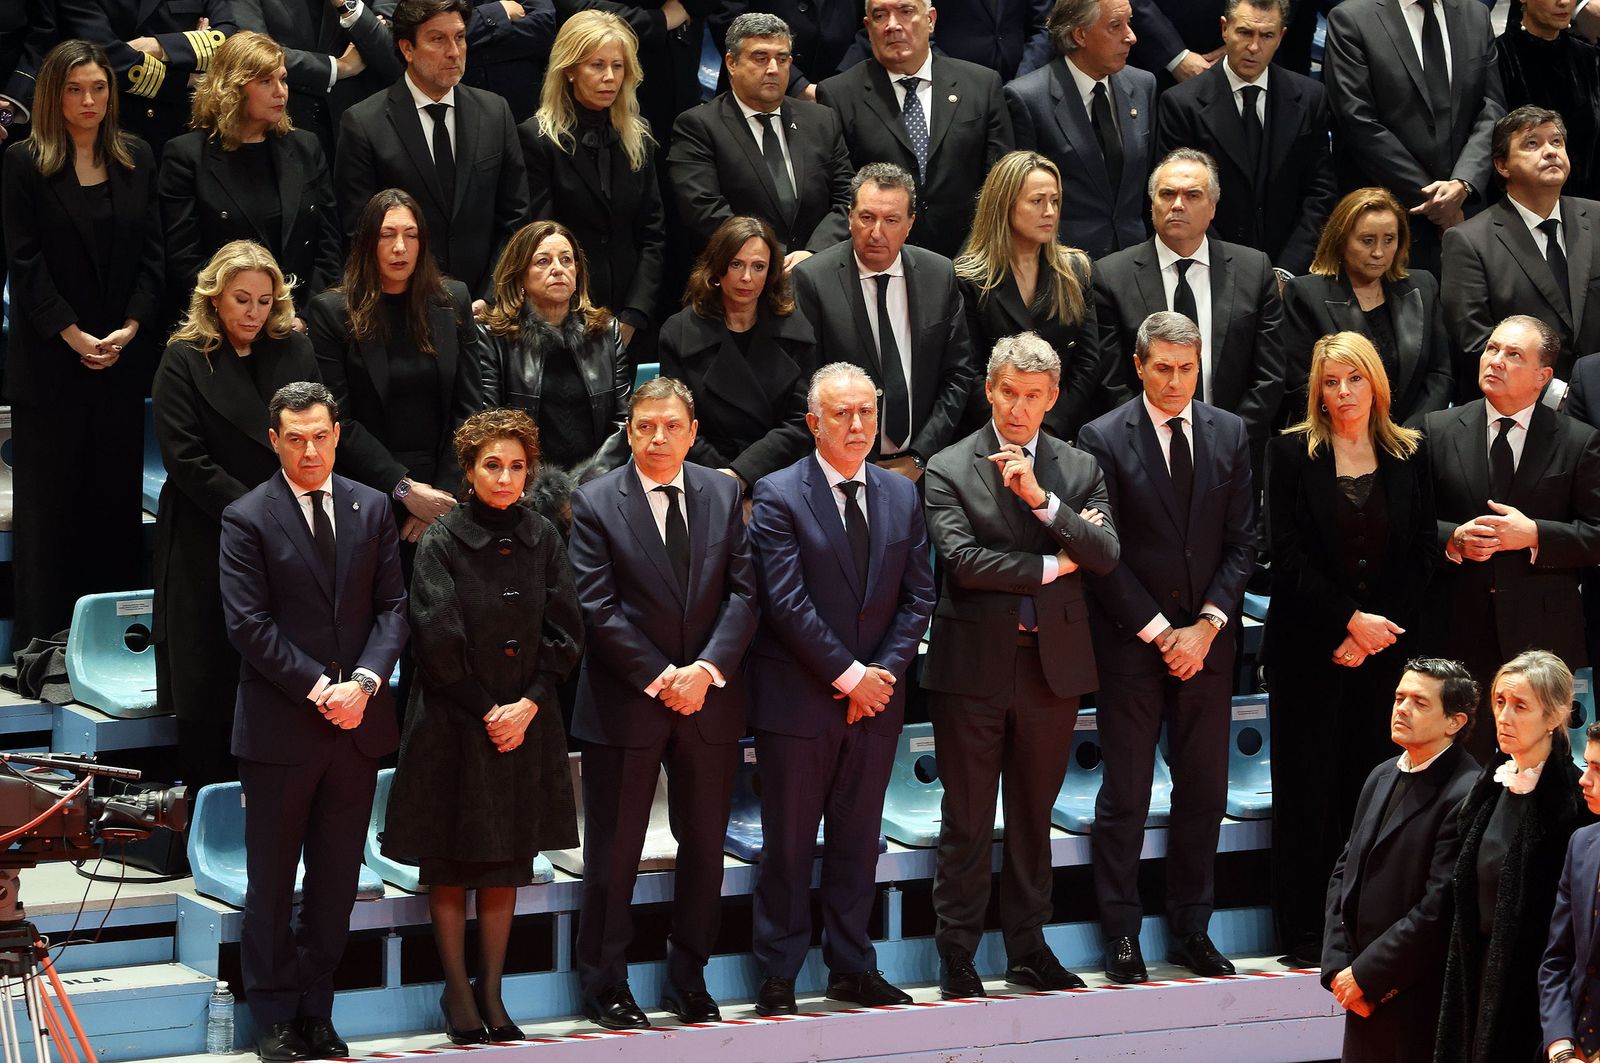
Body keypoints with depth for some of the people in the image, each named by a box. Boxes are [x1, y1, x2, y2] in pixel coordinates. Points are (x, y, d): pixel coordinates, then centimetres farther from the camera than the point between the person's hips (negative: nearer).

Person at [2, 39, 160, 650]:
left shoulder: (136, 160, 8)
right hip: (50, 363, -3)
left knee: (118, 496, 5)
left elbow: (151, 252, 7)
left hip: (123, 359, 3)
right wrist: (73, 336, -14)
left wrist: (131, 326, -7)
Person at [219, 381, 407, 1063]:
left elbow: (392, 606, 5)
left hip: (357, 722, 4)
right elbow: (249, 625, -10)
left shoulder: (371, 509, 8)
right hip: (279, 723, -4)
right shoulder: (248, 519, -5)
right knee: (272, 879, 4)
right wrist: (318, 689, -15)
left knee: (336, 879, 9)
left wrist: (365, 681, -11)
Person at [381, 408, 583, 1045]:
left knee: (506, 861, 7)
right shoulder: (442, 543, -8)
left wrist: (529, 704, -8)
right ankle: (457, 992, 9)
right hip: (454, 723, -4)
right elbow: (438, 641, -11)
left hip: (525, 722, 4)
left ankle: (491, 991, 14)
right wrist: (486, 713, -11)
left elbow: (563, 632, 4)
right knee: (451, 861, 2)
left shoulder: (542, 540, 4)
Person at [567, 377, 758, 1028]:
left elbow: (742, 592, 1)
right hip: (625, 702, -3)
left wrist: (708, 669, -12)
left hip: (709, 699, 3)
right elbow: (598, 608, -9)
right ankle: (604, 986, 12)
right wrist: (660, 678, -13)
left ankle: (688, 980, 21)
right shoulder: (595, 502, -4)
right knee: (614, 852, 3)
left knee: (704, 847, 10)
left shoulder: (722, 494, 6)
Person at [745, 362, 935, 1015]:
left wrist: (884, 672, -6)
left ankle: (852, 968, 19)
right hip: (799, 699, -5)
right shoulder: (778, 496, -8)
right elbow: (787, 602, -14)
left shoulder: (900, 496, 8)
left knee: (858, 839, 11)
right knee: (788, 842, 2)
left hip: (875, 694, 5)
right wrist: (849, 676, -14)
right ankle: (777, 977, 9)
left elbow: (918, 596, 7)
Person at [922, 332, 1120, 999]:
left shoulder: (1080, 470, 8)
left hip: (1054, 664, 3)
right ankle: (957, 956, 10)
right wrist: (1049, 566, -9)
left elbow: (1105, 556, -6)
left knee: (1033, 818, 12)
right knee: (967, 823, 2)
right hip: (974, 667, -3)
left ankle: (1028, 949, 21)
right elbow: (961, 560, -15)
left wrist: (1041, 498, -17)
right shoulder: (949, 470, -2)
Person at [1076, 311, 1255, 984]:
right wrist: (1160, 633, -10)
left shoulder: (1229, 435, 7)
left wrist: (1206, 626, -6)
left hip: (1206, 642, 3)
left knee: (1204, 792, 6)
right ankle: (1121, 936, 8)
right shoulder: (1103, 440, -5)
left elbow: (1241, 542, 6)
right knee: (1124, 796, 0)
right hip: (1130, 643, -3)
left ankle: (1190, 930, 17)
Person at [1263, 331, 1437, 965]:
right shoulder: (1292, 454, 1)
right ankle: (1304, 929, 5)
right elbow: (1287, 557, -4)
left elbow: (1421, 557, 4)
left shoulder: (1410, 455, 7)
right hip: (1310, 647, -2)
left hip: (1386, 646, 2)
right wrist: (1352, 620, -12)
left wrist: (1373, 635, -6)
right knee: (1310, 787, -1)